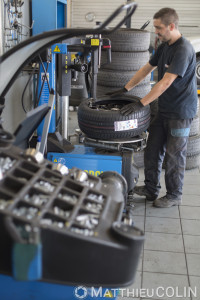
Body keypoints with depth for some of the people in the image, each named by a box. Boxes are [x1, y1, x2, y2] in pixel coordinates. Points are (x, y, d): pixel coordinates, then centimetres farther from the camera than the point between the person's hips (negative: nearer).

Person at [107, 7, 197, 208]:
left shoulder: (183, 50, -21)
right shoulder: (164, 46, 9)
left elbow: (165, 83, -27)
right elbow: (147, 69, 17)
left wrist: (140, 104, -28)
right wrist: (125, 89, 13)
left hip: (180, 112, -9)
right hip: (164, 109, 9)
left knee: (174, 156, 2)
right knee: (152, 151, 12)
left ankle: (174, 195, 19)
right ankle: (151, 189, 26)